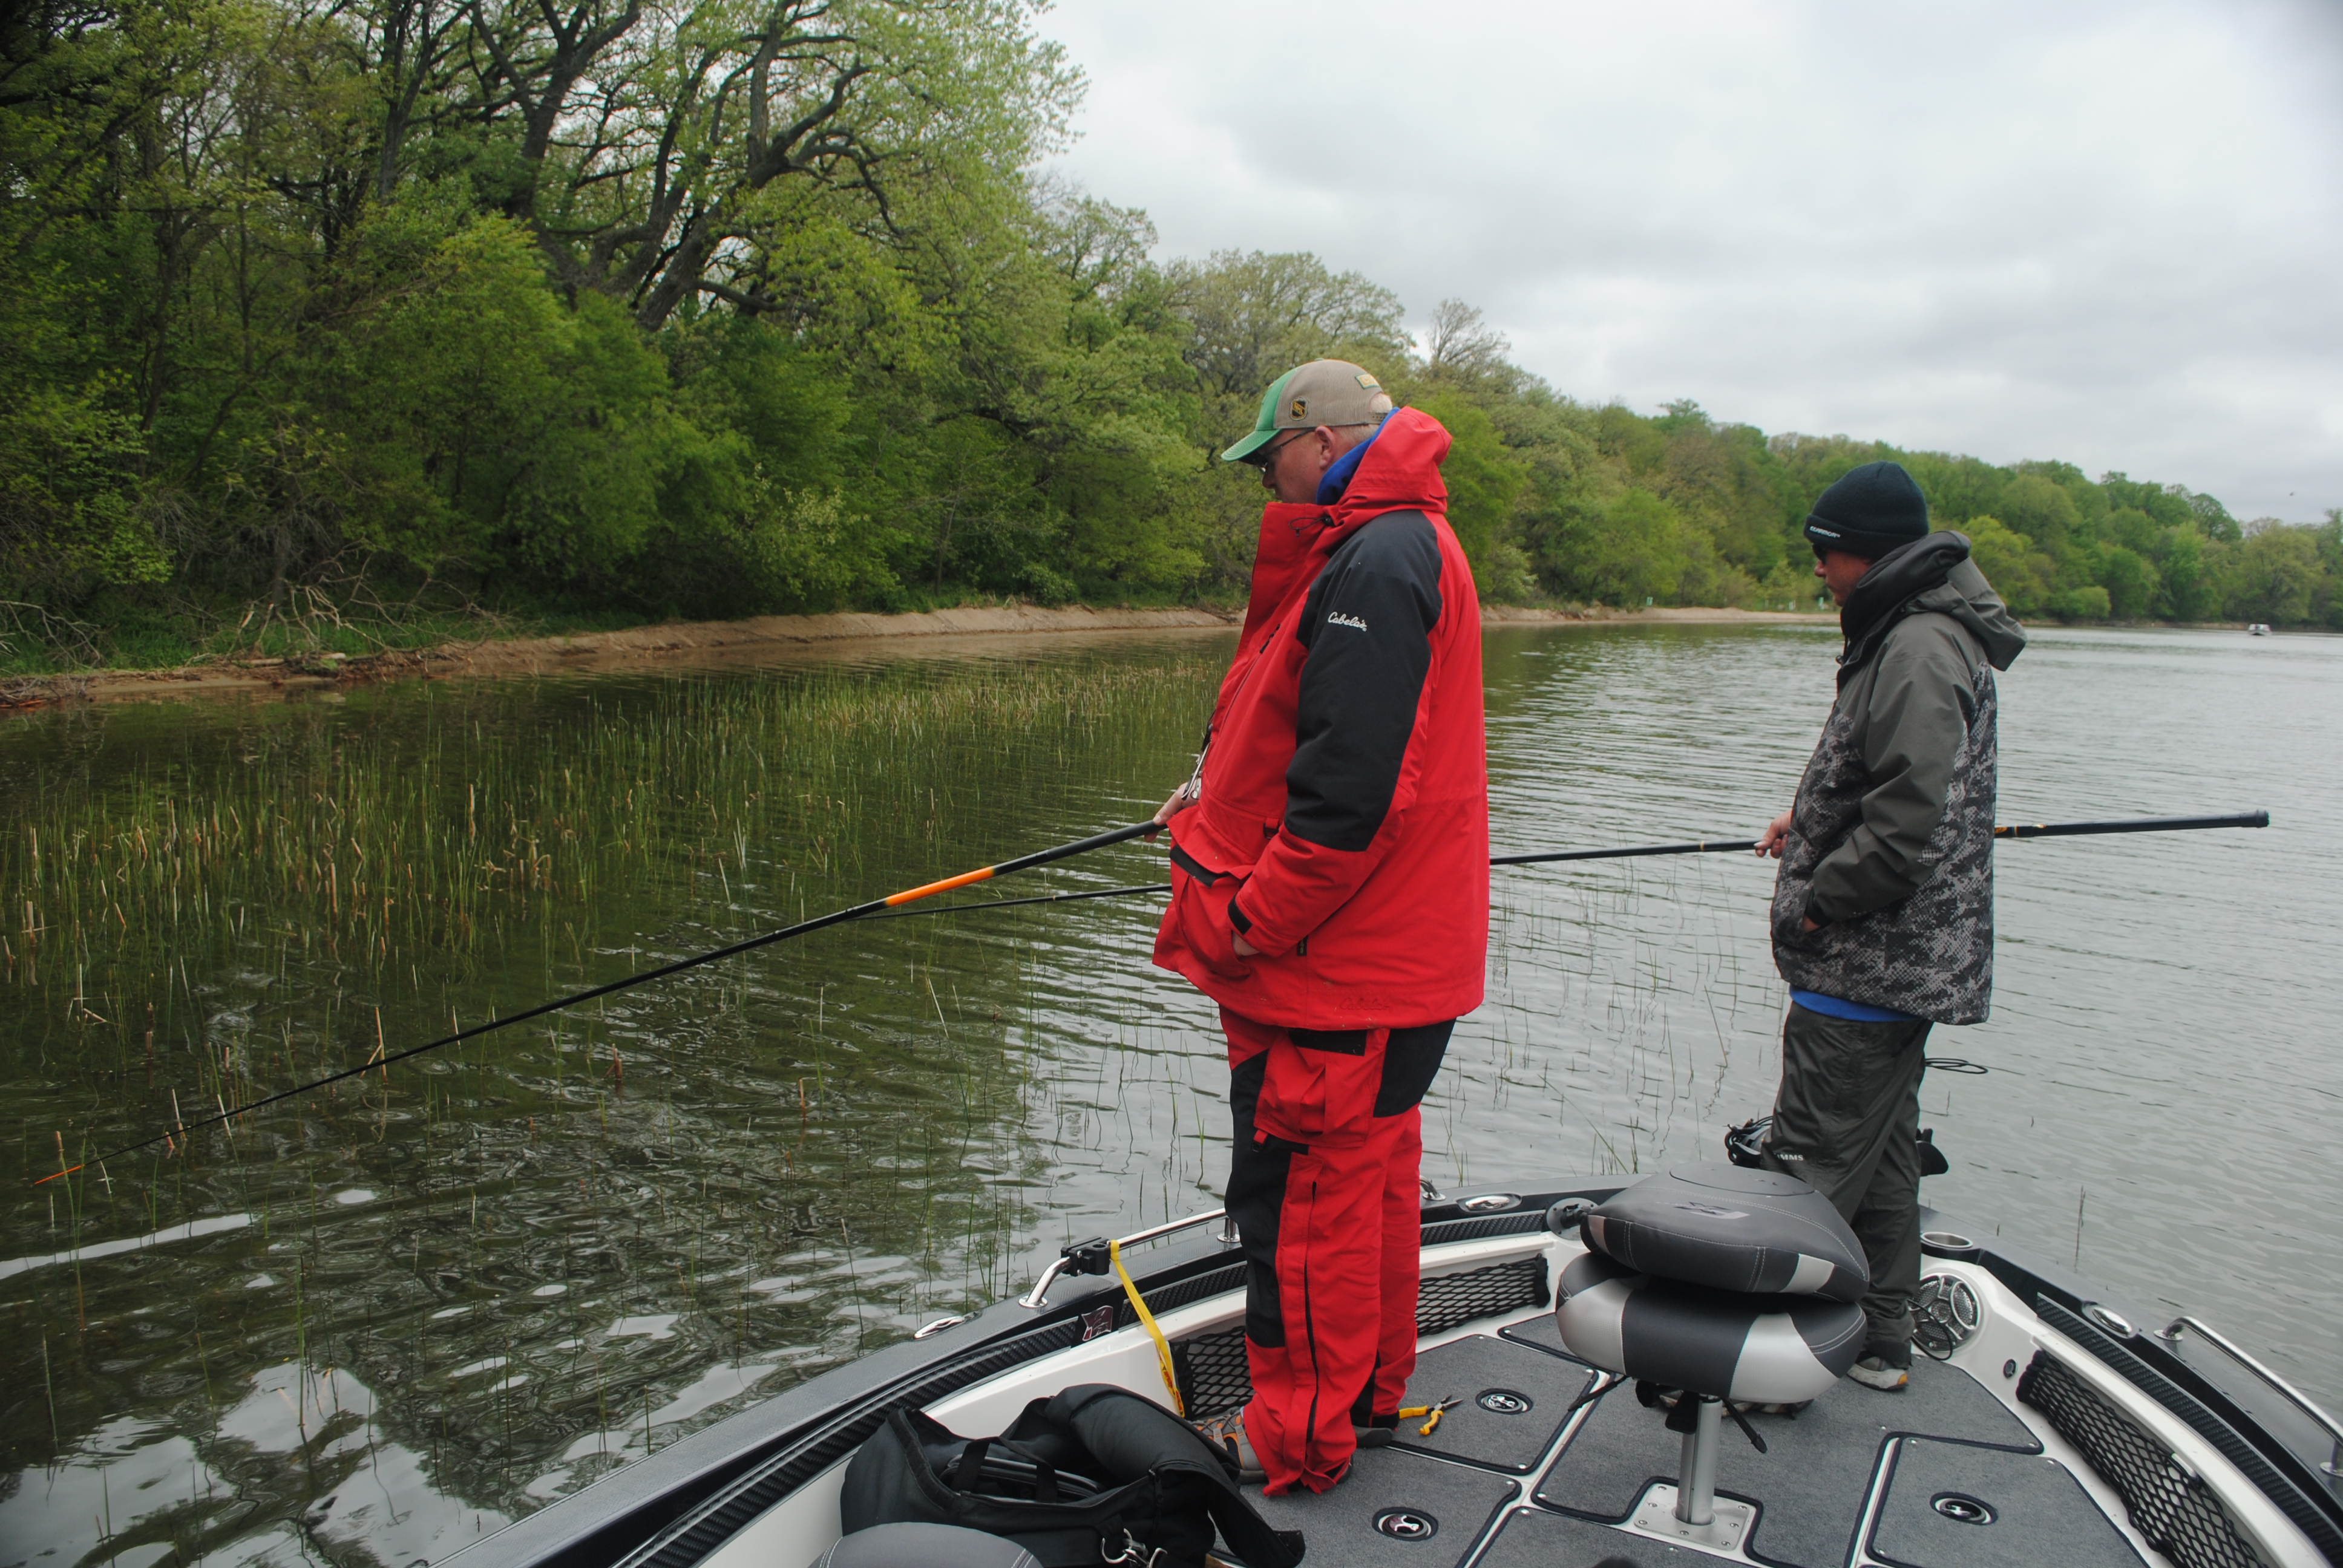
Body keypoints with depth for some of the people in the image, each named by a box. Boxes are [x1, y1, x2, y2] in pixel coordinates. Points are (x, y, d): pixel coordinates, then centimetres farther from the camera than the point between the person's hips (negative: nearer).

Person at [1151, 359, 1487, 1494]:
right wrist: (1220, 793, 14)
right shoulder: (1402, 545, 16)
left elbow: (1354, 785, -27)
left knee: (1300, 1196, 2)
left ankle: (1296, 1441, 17)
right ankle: (1370, 1392, 36)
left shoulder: (1374, 564, -20)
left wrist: (1255, 921, -20)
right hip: (1388, 961, 11)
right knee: (1366, 1177, 20)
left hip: (1335, 971, -11)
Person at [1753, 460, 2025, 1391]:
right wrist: (1810, 822, 14)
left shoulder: (1920, 650, -19)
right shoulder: (1929, 637, 15)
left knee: (1813, 1168, -4)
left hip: (1865, 969, -11)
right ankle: (1878, 1343, 28)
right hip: (1907, 963, 11)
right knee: (1880, 1155, 17)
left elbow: (1908, 823, -27)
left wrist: (1816, 904, -16)